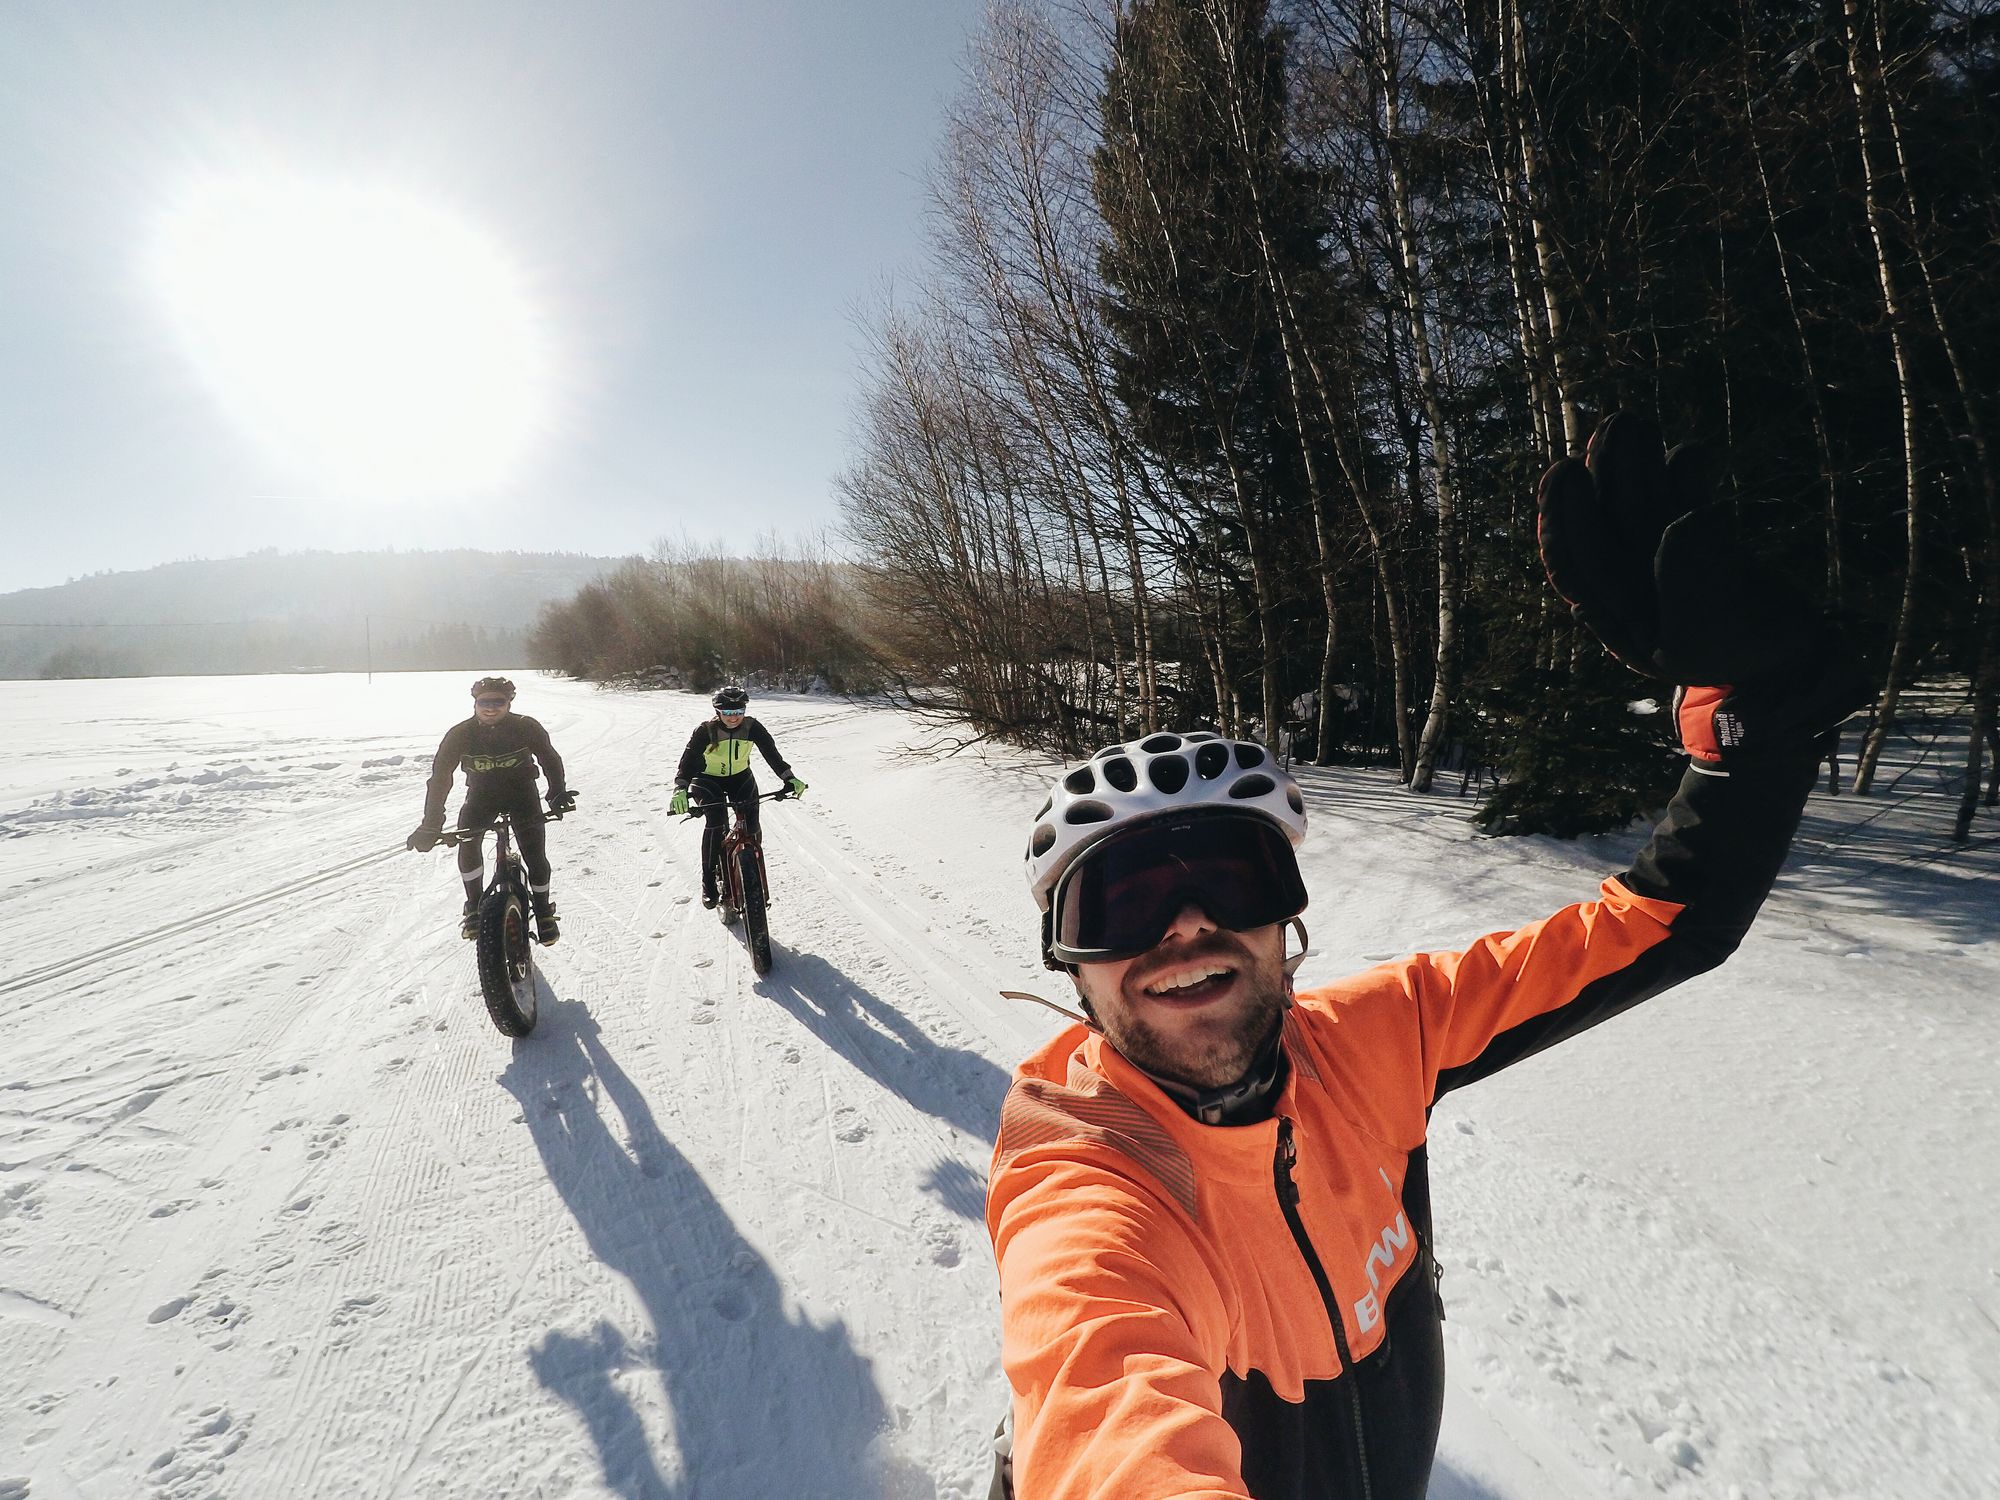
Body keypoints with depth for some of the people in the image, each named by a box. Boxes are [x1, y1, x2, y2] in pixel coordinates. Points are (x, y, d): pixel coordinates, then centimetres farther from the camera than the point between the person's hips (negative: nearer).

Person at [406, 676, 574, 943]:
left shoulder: (526, 728, -21)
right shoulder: (460, 734, -19)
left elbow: (550, 760, -10)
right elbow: (439, 777, -18)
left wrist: (558, 793, -26)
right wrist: (430, 826, -24)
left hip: (521, 793, -1)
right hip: (481, 794, 1)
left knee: (535, 856, -12)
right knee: (468, 843, -22)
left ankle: (543, 911, 10)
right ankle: (475, 906, -2)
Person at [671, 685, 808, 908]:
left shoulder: (752, 727, -18)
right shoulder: (705, 730, -24)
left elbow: (771, 753, -21)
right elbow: (687, 760, -31)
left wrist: (790, 778, -36)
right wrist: (680, 789, -48)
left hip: (740, 777, 3)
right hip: (708, 780, -2)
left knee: (751, 826, -17)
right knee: (716, 822, -27)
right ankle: (708, 881, -16)